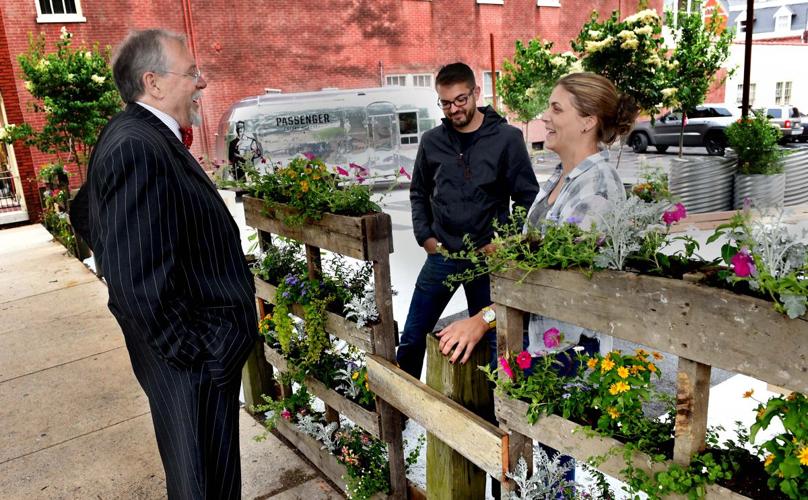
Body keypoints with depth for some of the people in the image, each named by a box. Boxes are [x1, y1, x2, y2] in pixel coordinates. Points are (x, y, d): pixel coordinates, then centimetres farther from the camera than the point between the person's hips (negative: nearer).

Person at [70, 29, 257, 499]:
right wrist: (197, 355, -20)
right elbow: (141, 283, -29)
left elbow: (85, 213, 21)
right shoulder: (137, 148, -25)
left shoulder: (145, 137, 7)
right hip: (198, 360, -10)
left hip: (201, 352, 10)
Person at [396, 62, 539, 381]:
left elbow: (527, 197, -2)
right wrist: (425, 236, 4)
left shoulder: (507, 138, -5)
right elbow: (418, 193, 15)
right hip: (442, 255, 3)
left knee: (488, 341, 11)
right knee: (412, 338, 9)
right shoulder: (432, 141, 4)